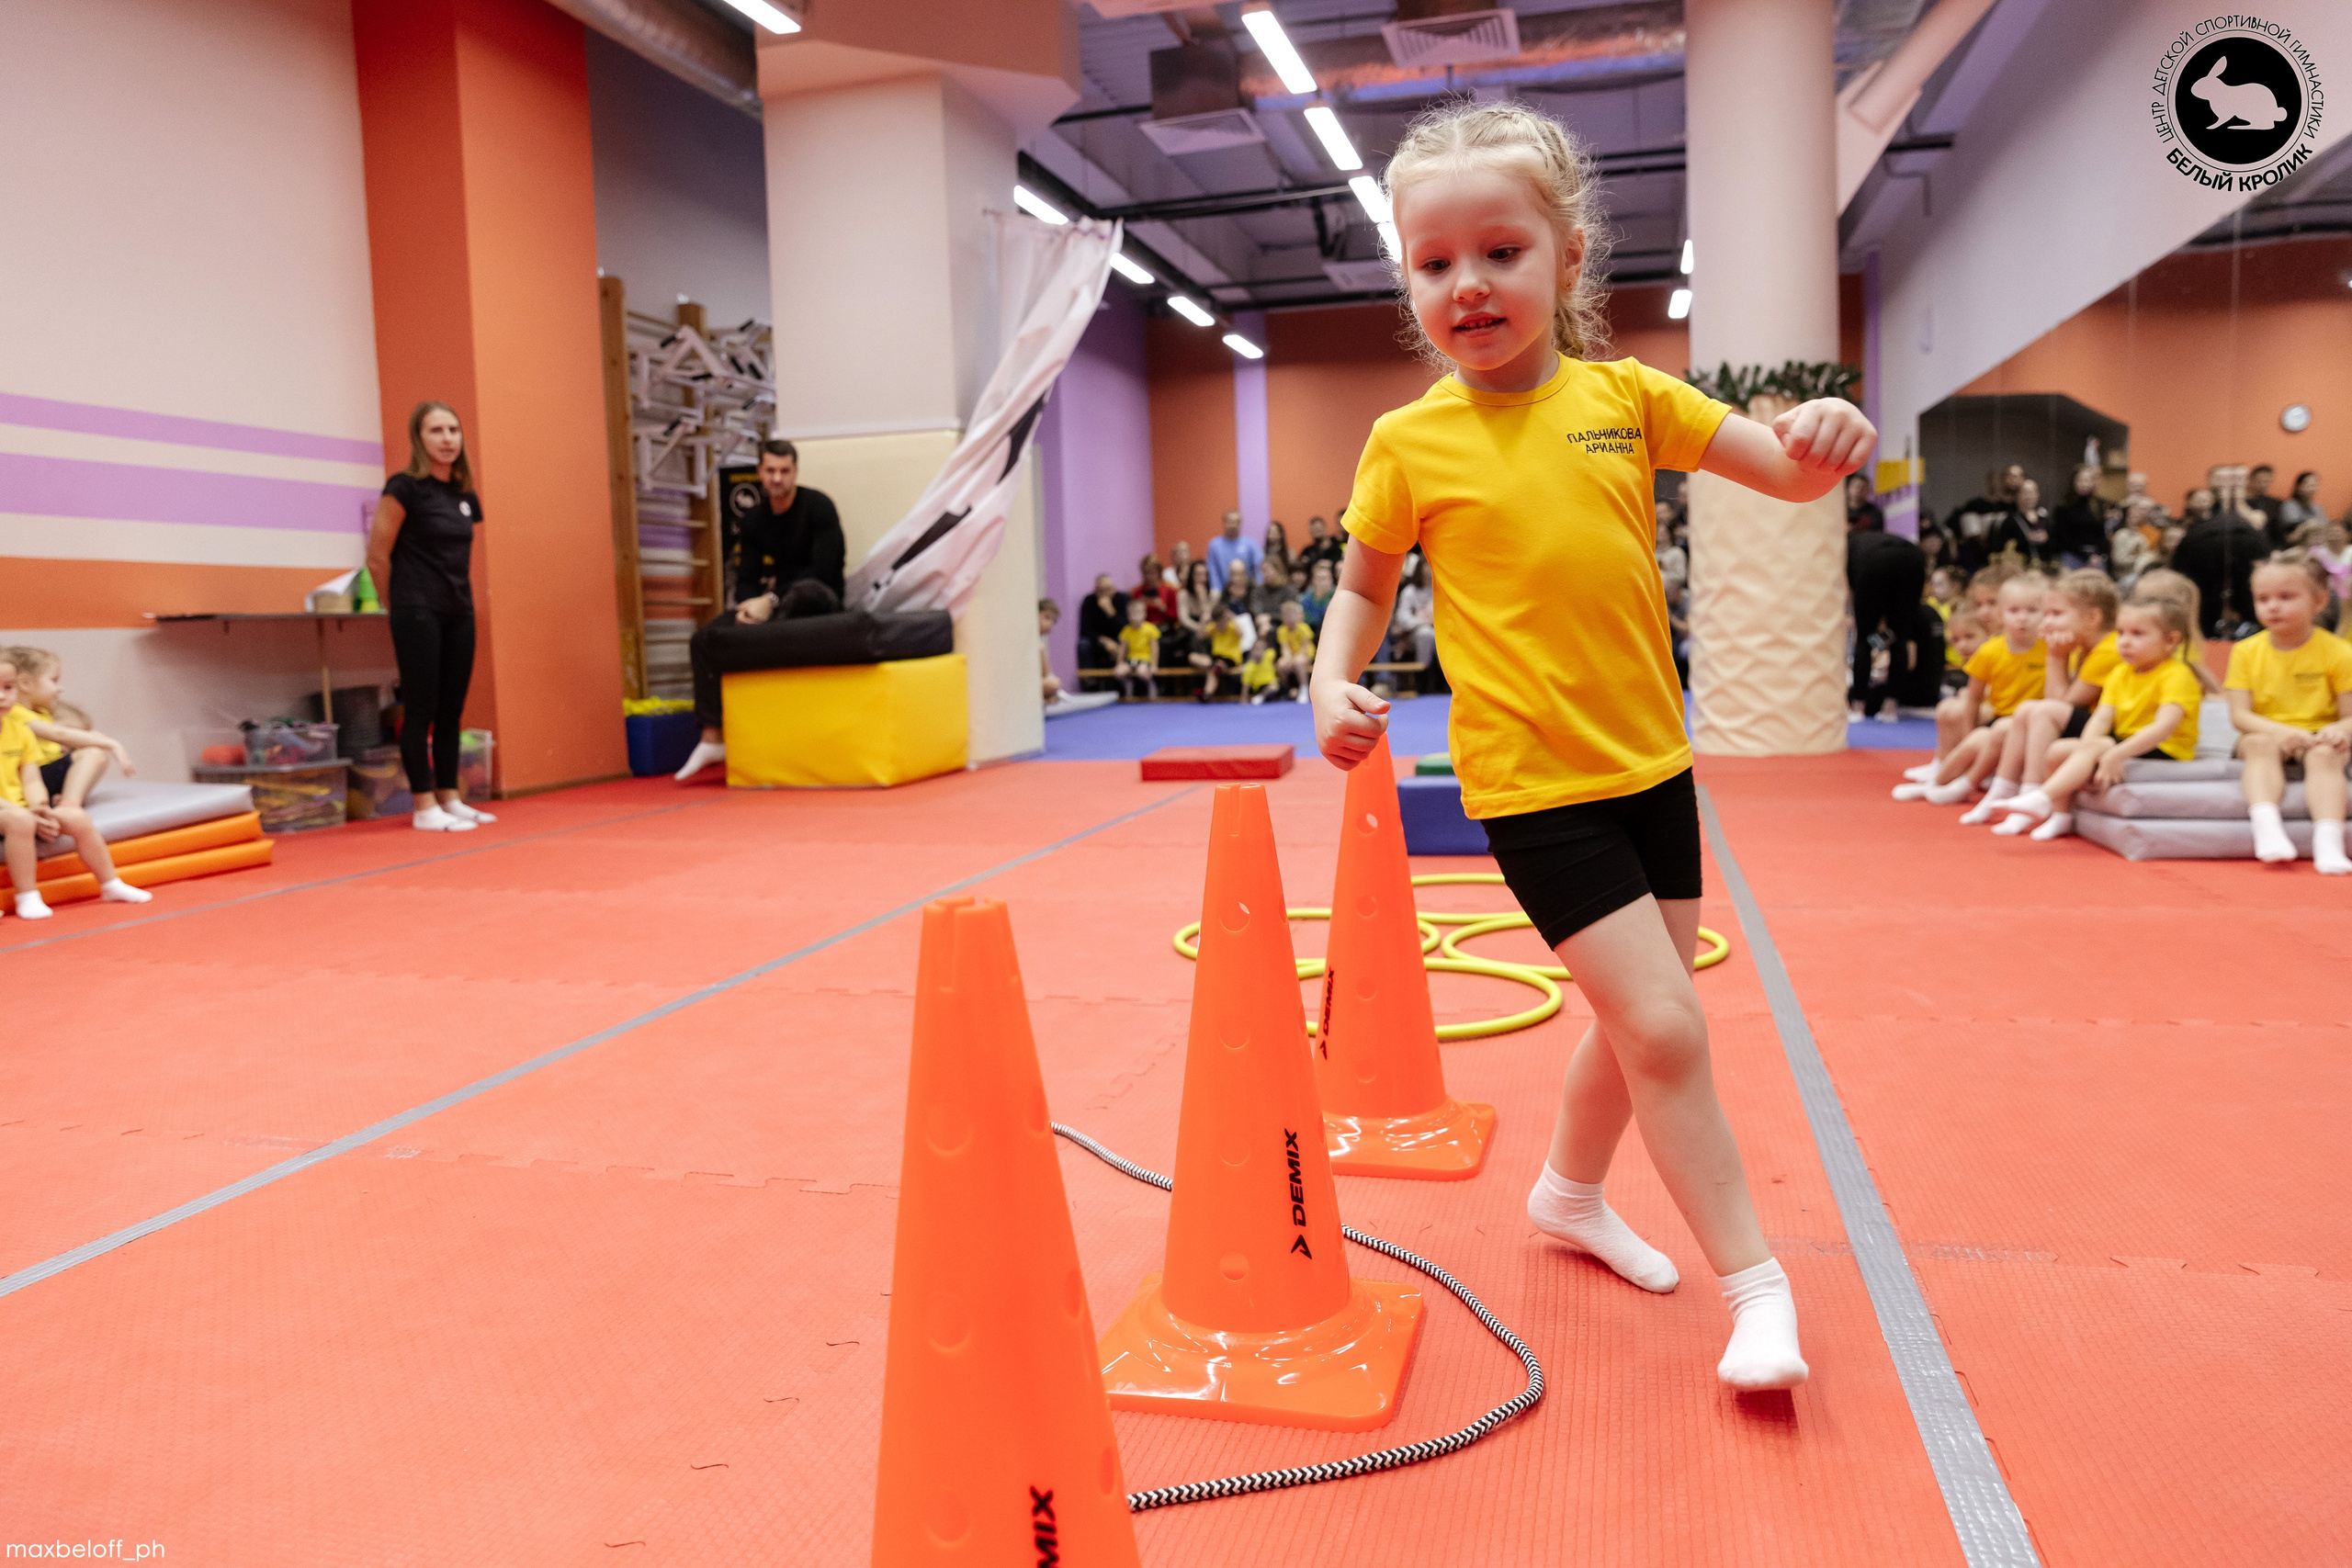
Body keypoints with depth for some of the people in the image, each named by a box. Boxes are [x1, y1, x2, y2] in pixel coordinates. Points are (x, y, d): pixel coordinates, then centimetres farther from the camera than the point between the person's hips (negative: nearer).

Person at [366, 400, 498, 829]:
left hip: (459, 614, 6)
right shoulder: (405, 488, -7)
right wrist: (401, 608, 3)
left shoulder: (466, 498, 12)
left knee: (451, 709, 8)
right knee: (421, 708, -4)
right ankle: (425, 807, 0)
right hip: (417, 613, -6)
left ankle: (450, 799, 15)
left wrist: (463, 598, 13)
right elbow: (378, 557, -6)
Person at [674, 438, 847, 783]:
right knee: (703, 638, -10)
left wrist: (771, 601, -19)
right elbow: (745, 580, 8)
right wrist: (749, 607, -16)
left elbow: (824, 571, -17)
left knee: (804, 592, -43)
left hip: (818, 599, -6)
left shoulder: (817, 506, -9)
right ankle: (713, 738, -11)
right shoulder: (753, 521, 8)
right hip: (777, 603, 6)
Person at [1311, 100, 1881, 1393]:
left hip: (1650, 761, 5)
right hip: (1532, 783, -4)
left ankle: (1571, 1193, 43)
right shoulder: (1410, 441, -5)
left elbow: (1789, 473, 3)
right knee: (1663, 1024, -9)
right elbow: (1364, 582, 7)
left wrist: (1823, 438, -20)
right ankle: (1754, 1282, 10)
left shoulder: (1625, 397, 1)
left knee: (1639, 1018, 17)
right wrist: (1332, 682, -11)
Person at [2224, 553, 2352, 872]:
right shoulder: (2246, 652, 1)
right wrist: (2281, 731, -25)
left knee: (2325, 754, -34)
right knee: (2260, 744, -33)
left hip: (2318, 739, -1)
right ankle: (2267, 829, -51)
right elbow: (2239, 715, -6)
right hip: (2265, 734, 1)